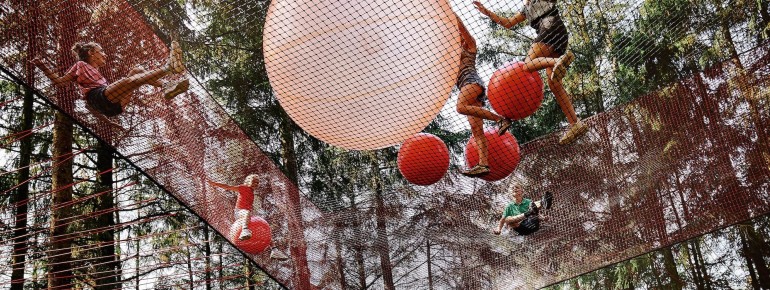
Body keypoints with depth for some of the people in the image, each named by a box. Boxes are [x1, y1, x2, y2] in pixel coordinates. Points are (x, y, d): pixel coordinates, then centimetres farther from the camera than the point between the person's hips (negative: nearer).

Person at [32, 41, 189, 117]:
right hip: (98, 97, -7)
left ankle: (166, 86, -26)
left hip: (114, 105, 7)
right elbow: (57, 80, 17)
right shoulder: (80, 65, 21)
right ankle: (168, 67, -45)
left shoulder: (98, 74, 39)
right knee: (129, 80, -31)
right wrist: (43, 67, 4)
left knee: (137, 70, -2)